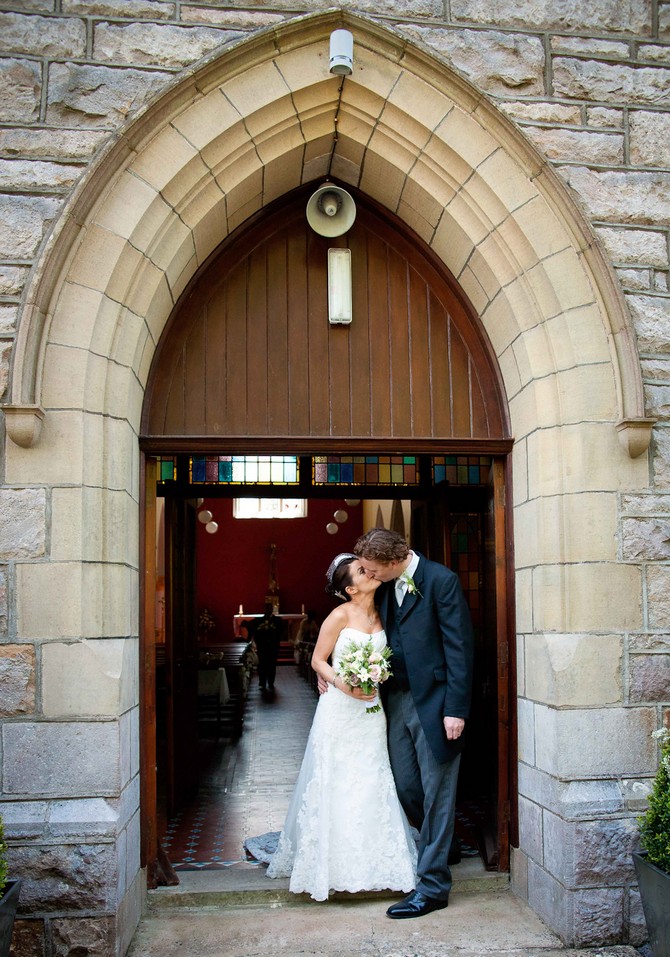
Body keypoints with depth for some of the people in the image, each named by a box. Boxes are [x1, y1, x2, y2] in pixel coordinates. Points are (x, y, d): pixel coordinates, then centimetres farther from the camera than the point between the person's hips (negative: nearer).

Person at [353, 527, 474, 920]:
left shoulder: (441, 581, -13)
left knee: (436, 794, 1)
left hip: (433, 703, -7)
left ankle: (432, 885, 10)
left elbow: (460, 647, -14)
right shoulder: (385, 587, 9)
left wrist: (456, 709, -17)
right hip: (397, 700, 7)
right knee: (405, 788, 14)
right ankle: (436, 844, 40)